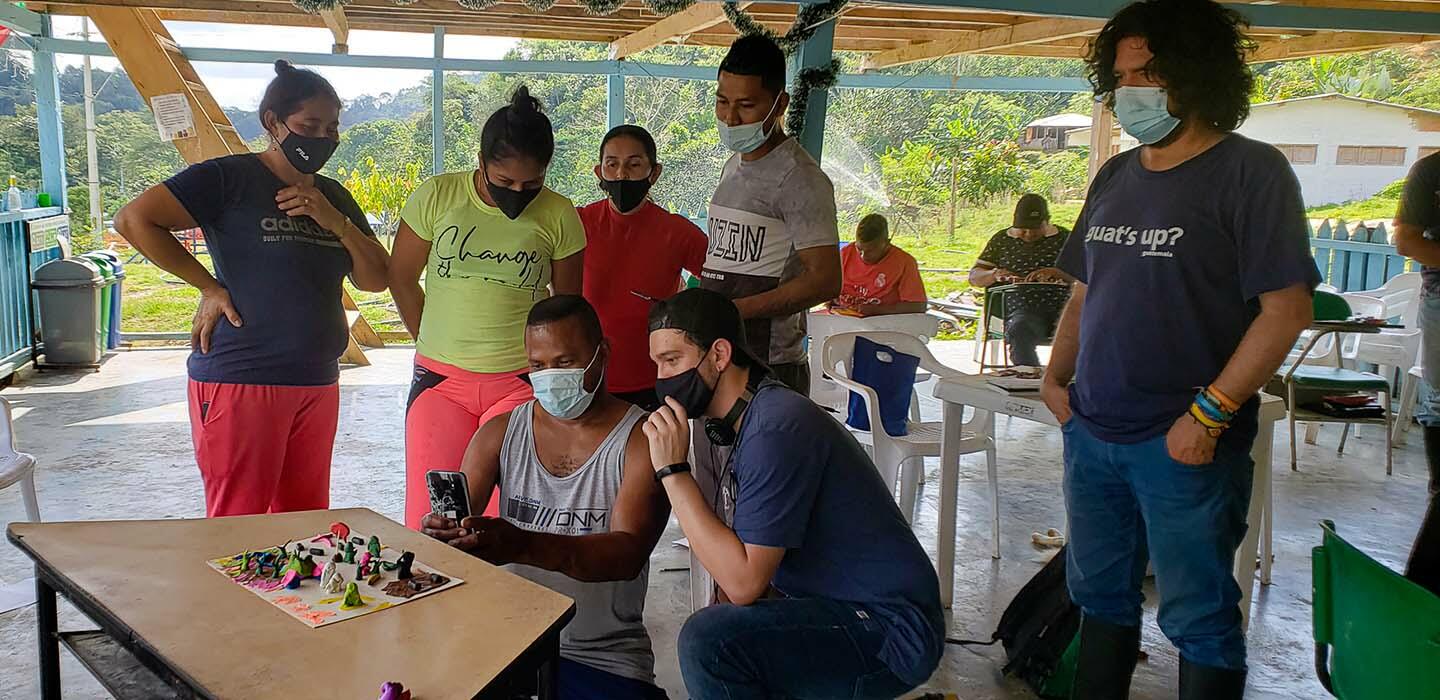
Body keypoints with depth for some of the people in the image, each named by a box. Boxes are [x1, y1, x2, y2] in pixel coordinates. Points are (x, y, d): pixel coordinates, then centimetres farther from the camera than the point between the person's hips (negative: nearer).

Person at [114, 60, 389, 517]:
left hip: (318, 382, 6)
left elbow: (377, 279, 11)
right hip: (240, 379, -6)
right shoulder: (229, 179, -5)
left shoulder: (334, 197, 15)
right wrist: (209, 287, -11)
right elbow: (133, 220, -12)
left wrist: (334, 221, -4)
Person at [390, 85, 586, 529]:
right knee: (428, 521, 2)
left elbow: (568, 301, 11)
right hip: (441, 381, 1)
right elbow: (402, 277, 10)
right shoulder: (436, 196, -1)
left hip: (522, 383, -1)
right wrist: (433, 344, 12)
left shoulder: (560, 217, -1)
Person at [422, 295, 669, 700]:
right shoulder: (501, 433, 7)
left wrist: (521, 545, -37)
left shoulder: (642, 440, -8)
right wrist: (444, 534, -24)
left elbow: (628, 553, -21)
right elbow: (458, 523, 2)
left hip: (604, 662, -3)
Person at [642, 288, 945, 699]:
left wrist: (673, 472, -22)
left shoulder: (777, 429, -22)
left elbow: (744, 583, -25)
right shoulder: (754, 416, 9)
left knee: (708, 642, -25)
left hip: (889, 634, -10)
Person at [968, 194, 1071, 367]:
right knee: (1019, 332, -37)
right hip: (1022, 310, 0)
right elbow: (974, 277, 18)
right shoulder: (1001, 240, 18)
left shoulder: (1064, 238, 14)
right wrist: (994, 274, -6)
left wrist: (1056, 272, -14)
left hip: (1061, 306, 0)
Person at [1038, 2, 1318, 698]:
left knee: (1197, 617, 4)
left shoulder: (1251, 171, -7)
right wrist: (1055, 379, 6)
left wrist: (1208, 414, -18)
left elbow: (1286, 309, -13)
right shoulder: (1115, 176, 12)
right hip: (1090, 434, 6)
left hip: (1186, 445, -6)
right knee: (1101, 596, 17)